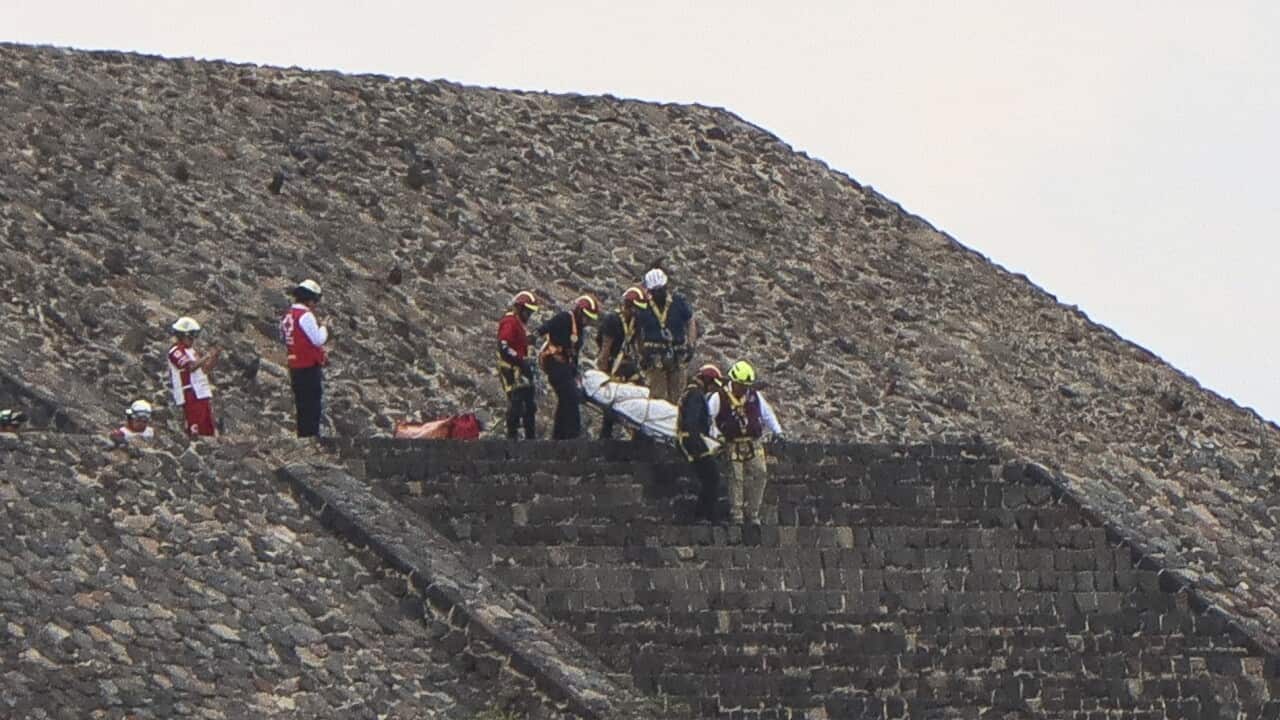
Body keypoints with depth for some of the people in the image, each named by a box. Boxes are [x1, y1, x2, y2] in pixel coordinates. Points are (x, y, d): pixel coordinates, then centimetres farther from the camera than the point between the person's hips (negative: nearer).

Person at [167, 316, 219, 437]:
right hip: (190, 396, -9)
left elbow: (203, 369, 20)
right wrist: (208, 356, -21)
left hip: (202, 394, 9)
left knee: (208, 430, 10)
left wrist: (214, 358, 6)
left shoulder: (191, 350, 19)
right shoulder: (176, 351, -10)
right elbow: (191, 367, -23)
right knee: (194, 431, -13)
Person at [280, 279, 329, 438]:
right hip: (310, 367, -8)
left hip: (295, 368, 8)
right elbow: (318, 339, -18)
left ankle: (303, 436, 18)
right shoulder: (306, 316, -16)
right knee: (314, 405, -5)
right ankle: (312, 435, -8)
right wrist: (324, 328, 2)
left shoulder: (288, 316, 10)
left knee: (302, 406, 14)